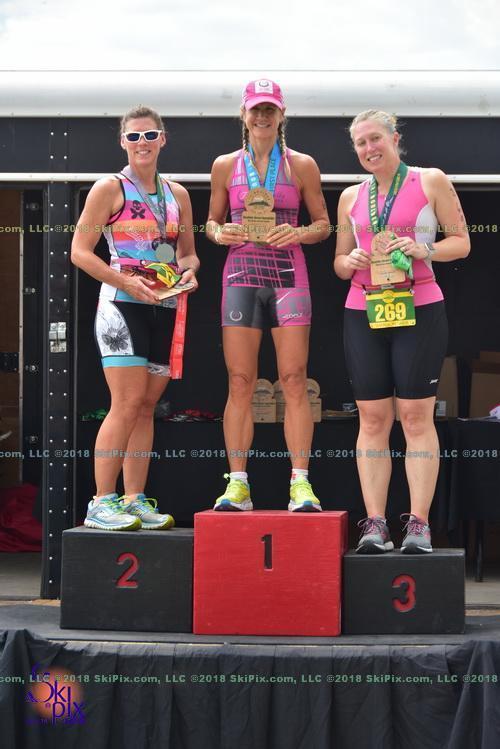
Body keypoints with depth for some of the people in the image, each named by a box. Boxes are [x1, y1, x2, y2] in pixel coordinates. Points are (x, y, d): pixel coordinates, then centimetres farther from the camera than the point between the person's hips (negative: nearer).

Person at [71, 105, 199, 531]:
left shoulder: (177, 195, 15)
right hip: (123, 305, -6)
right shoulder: (110, 189, -1)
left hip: (166, 308, 6)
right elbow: (80, 252, -5)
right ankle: (102, 502, -8)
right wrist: (126, 282, -16)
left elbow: (188, 252, 22)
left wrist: (188, 271, -2)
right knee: (128, 404, -12)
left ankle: (135, 500, 11)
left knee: (147, 406, 6)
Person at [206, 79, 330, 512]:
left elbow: (324, 224, 10)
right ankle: (237, 484, 2)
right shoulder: (226, 166, 10)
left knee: (294, 381, -6)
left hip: (288, 273, -1)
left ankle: (301, 484, -6)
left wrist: (299, 233, -11)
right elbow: (212, 219, 17)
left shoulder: (302, 165, 7)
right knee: (240, 383, -1)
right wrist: (218, 233, -5)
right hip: (241, 273, 1)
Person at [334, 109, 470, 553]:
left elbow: (461, 241, 4)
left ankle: (419, 523, -5)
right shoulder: (351, 197, 14)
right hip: (364, 313, 4)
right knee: (373, 419, 0)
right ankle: (375, 524, 0)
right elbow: (340, 263, 20)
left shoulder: (430, 182, 4)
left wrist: (422, 250, -14)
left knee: (417, 416, -6)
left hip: (418, 311, -3)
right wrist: (350, 261, -3)